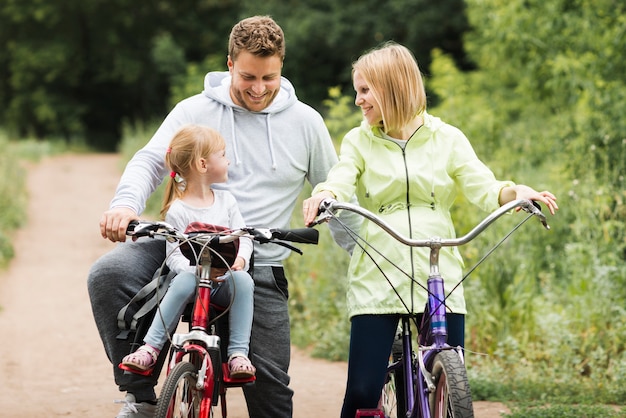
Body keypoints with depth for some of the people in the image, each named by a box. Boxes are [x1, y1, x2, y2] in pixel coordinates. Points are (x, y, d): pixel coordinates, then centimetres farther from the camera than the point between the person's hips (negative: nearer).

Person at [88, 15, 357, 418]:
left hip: (259, 268, 0)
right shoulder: (195, 111, 3)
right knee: (108, 275, -26)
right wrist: (126, 203, -26)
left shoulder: (305, 122, 7)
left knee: (270, 381, -9)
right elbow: (151, 161, -5)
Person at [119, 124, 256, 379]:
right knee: (185, 281, -37)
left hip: (224, 283, 3)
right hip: (192, 273, -3)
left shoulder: (225, 200, 12)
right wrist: (197, 268, -27)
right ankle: (150, 348, -30)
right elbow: (174, 256, -8)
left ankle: (238, 354, -31)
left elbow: (243, 237, 9)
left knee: (243, 280, -30)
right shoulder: (177, 211, -4)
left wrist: (240, 258, -14)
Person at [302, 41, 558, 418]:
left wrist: (516, 192, -24)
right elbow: (341, 180, -7)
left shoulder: (447, 139, 9)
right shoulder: (359, 141, 10)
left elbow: (482, 187, -1)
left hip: (440, 276, 0)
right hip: (376, 278, 0)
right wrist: (324, 195, -32)